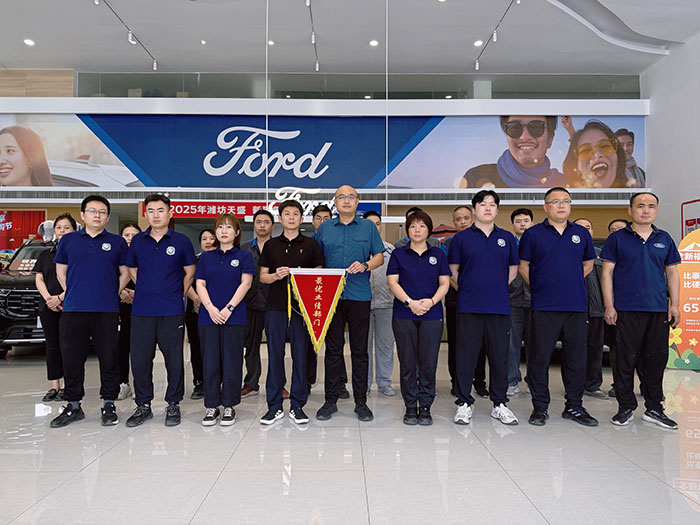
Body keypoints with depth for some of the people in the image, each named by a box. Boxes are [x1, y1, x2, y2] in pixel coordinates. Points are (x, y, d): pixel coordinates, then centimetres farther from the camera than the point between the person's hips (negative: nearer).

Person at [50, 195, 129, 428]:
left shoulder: (117, 242, 7)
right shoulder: (68, 241, 11)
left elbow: (125, 273, 12)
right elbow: (61, 271, 18)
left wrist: (111, 294, 6)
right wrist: (71, 293, 10)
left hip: (107, 312, -1)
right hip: (73, 310, 2)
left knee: (109, 359, 2)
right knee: (72, 359, 7)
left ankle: (109, 404, 14)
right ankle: (73, 405, 20)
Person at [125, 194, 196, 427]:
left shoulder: (181, 241, 1)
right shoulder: (137, 241, 8)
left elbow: (190, 272, 9)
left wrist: (178, 295, 8)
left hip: (172, 312, -2)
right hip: (141, 311, 3)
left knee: (174, 360, 2)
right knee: (139, 360, 6)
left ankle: (173, 404, 16)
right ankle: (143, 405, 21)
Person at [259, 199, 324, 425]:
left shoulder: (310, 244, 7)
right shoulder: (271, 245, 11)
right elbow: (262, 276, 11)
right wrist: (276, 275, -9)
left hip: (301, 306, -1)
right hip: (275, 306, 1)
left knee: (300, 355, 2)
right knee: (275, 355, 3)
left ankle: (297, 405, 13)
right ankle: (274, 406, 14)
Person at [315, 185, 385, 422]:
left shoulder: (368, 227, 9)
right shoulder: (324, 228, 13)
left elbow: (379, 256, 8)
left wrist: (365, 265, -12)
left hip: (359, 295, -1)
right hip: (330, 294, 1)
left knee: (360, 350, 3)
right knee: (333, 349, 5)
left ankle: (361, 402, 13)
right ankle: (331, 400, 15)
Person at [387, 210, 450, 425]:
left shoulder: (438, 254, 10)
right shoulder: (398, 254, 7)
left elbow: (444, 283, 6)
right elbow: (392, 282, 0)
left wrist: (431, 301, -11)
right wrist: (410, 302, -14)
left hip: (432, 315, 1)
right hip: (404, 316, -1)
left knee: (428, 363, 0)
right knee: (407, 363, 3)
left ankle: (425, 407, 14)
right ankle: (410, 407, 15)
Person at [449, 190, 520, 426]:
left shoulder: (506, 238, 10)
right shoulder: (462, 238, 3)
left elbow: (513, 268, 17)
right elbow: (453, 270, 6)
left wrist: (498, 288, 10)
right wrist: (467, 290, 3)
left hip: (499, 307, 2)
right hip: (468, 307, -2)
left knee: (499, 357, 7)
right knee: (466, 356, 2)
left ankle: (499, 404, 20)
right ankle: (464, 403, 13)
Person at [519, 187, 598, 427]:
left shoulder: (582, 233, 12)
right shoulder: (533, 234, 3)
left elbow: (588, 264, 22)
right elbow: (523, 266, 7)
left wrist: (571, 282, 10)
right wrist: (540, 287, 2)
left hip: (576, 305, 3)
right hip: (544, 307, -3)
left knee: (576, 357, 8)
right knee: (540, 357, 0)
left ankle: (574, 406, 21)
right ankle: (540, 407, 12)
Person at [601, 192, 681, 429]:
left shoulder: (664, 240, 12)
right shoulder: (617, 239, 1)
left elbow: (672, 273, 15)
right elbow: (607, 272, -1)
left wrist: (675, 305, 6)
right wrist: (609, 306, -8)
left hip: (659, 310, 4)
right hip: (627, 310, -3)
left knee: (656, 359, 9)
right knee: (626, 360, 1)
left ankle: (654, 408, 21)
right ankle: (626, 407, 13)